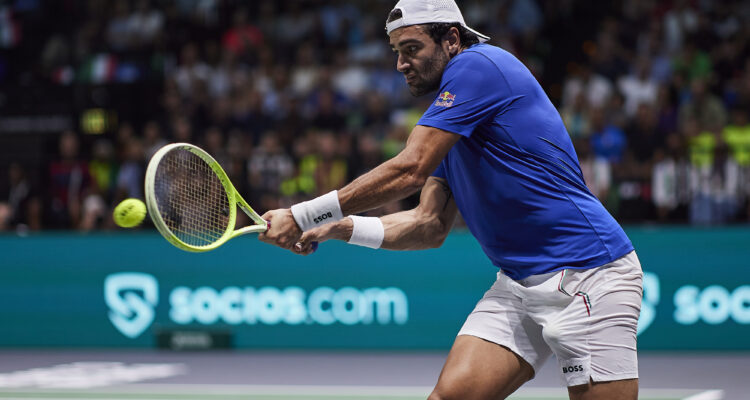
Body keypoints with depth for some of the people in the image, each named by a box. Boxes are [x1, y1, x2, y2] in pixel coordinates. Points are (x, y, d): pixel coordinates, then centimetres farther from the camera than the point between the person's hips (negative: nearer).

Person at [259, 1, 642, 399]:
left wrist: (301, 216, -12)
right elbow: (430, 225, 16)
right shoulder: (452, 126, 19)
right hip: (518, 284, 9)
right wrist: (339, 228, 3)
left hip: (586, 274, -9)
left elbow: (409, 170, -16)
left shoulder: (477, 64, -10)